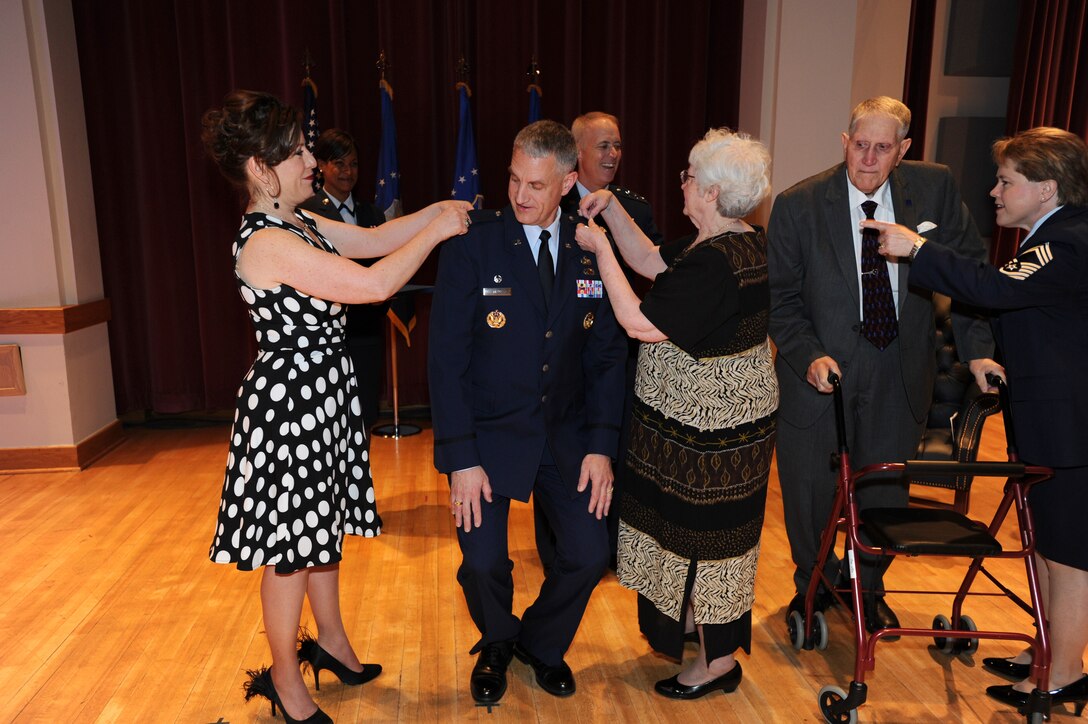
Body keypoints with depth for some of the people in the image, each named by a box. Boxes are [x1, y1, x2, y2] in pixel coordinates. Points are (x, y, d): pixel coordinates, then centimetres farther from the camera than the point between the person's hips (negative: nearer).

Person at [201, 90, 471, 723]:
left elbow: (372, 239, 12)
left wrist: (438, 212, 3)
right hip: (290, 402, -10)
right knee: (292, 549, 7)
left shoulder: (299, 223, 7)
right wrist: (434, 231, -16)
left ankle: (332, 642, 42)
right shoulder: (266, 243, -23)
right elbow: (374, 284, -27)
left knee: (323, 528, 22)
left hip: (322, 395, 10)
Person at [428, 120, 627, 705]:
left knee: (589, 555, -1)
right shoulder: (471, 245, -11)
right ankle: (497, 645, 31)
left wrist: (601, 444, -6)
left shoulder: (590, 250, -1)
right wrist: (461, 459, -15)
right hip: (488, 434, -2)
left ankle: (541, 643, 32)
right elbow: (446, 360, -11)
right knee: (483, 563, -6)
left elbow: (606, 355, 3)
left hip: (565, 432, 3)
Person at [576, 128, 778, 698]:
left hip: (709, 426, -10)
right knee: (708, 528, 26)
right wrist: (612, 209, 1)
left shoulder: (712, 262, -28)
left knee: (704, 533, 7)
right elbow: (651, 262, 9)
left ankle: (718, 662, 27)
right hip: (731, 412, 10)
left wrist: (599, 249, -18)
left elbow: (640, 323, -25)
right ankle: (701, 619, 48)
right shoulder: (746, 242, 4)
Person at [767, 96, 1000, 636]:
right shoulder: (798, 205, -11)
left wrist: (976, 347, -8)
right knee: (811, 494, 11)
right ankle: (813, 586, 40)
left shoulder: (935, 188, -5)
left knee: (884, 491, 15)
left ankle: (869, 588, 43)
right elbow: (781, 297, -7)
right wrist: (809, 355, -22)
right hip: (823, 370, -1)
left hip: (899, 373, 2)